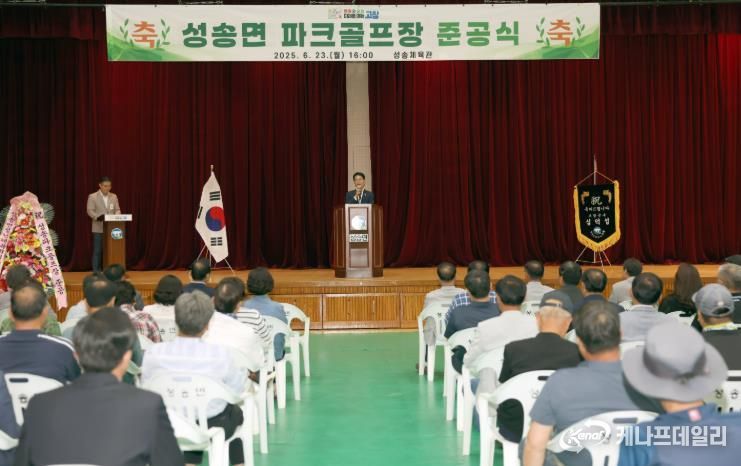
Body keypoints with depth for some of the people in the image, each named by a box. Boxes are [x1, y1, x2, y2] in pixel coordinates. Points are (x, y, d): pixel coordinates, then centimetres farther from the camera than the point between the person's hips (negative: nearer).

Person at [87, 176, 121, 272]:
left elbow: (117, 210, 11)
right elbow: (90, 211, -7)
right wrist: (99, 217, -25)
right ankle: (96, 272, 5)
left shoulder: (114, 196, 11)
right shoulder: (92, 197, -2)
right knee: (97, 251, 0)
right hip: (98, 229, -4)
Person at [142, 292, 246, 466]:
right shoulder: (220, 354, -23)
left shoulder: (154, 353, -18)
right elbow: (236, 391, -10)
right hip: (211, 428, -2)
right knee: (236, 411, 33)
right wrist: (243, 375, 11)